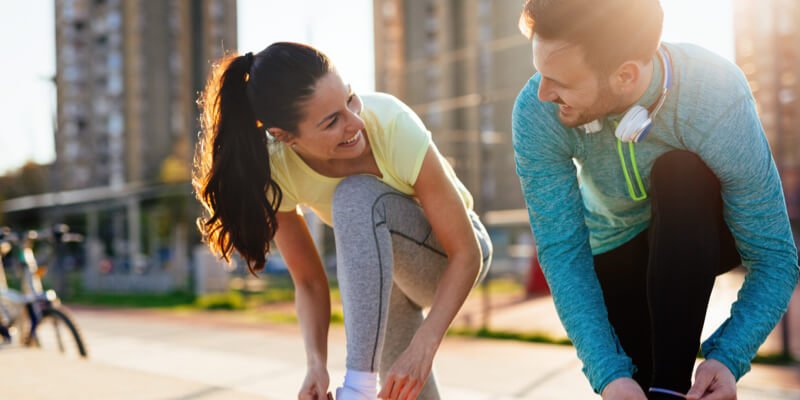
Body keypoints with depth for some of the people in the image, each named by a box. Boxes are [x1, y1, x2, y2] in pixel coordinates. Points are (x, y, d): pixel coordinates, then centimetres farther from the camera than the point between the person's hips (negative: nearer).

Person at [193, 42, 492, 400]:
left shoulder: (392, 124, -34)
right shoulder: (274, 168, -25)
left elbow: (467, 253, -28)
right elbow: (310, 282, -13)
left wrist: (422, 348, -38)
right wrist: (317, 363, -30)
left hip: (451, 257, -3)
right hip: (378, 267, 4)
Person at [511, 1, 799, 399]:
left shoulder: (718, 101, -36)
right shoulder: (536, 113, -31)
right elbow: (562, 251, -28)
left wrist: (729, 359, -43)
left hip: (702, 235, -1)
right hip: (615, 247, 2)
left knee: (679, 174, -33)